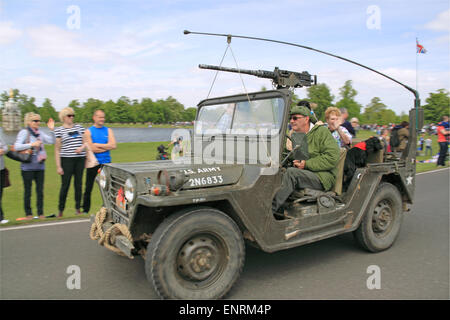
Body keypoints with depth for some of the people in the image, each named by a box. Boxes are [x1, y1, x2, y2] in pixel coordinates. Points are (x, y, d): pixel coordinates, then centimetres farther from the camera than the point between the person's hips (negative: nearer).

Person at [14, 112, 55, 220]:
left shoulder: (40, 133, 10)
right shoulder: (24, 132, -5)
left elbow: (51, 141, 6)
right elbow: (16, 146, -13)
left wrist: (52, 130, -3)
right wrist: (32, 144, -19)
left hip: (40, 166, 5)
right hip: (28, 166, -5)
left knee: (40, 190, 7)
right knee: (28, 191, 5)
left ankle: (41, 213, 14)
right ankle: (28, 214, 15)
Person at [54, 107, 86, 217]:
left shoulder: (79, 127, 13)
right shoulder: (59, 130, 2)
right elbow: (57, 149, 0)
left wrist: (81, 148, -7)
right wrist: (58, 166, -6)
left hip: (80, 159, 3)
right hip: (66, 159, -3)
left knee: (78, 183, 6)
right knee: (65, 185, -1)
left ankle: (78, 209, 14)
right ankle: (60, 210, 11)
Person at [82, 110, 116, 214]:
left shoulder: (108, 130, 9)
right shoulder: (88, 131, 1)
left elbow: (113, 145, -5)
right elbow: (91, 149, -11)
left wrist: (98, 145, -10)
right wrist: (106, 147, -6)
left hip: (106, 163, 2)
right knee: (88, 188, 3)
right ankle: (85, 210, 15)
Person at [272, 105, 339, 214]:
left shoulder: (322, 132, -4)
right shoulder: (294, 135, 18)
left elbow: (332, 157, -13)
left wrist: (306, 164, -15)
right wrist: (296, 162, 6)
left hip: (323, 176, -7)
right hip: (304, 173, 7)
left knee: (291, 172, -32)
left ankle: (270, 210, -35)